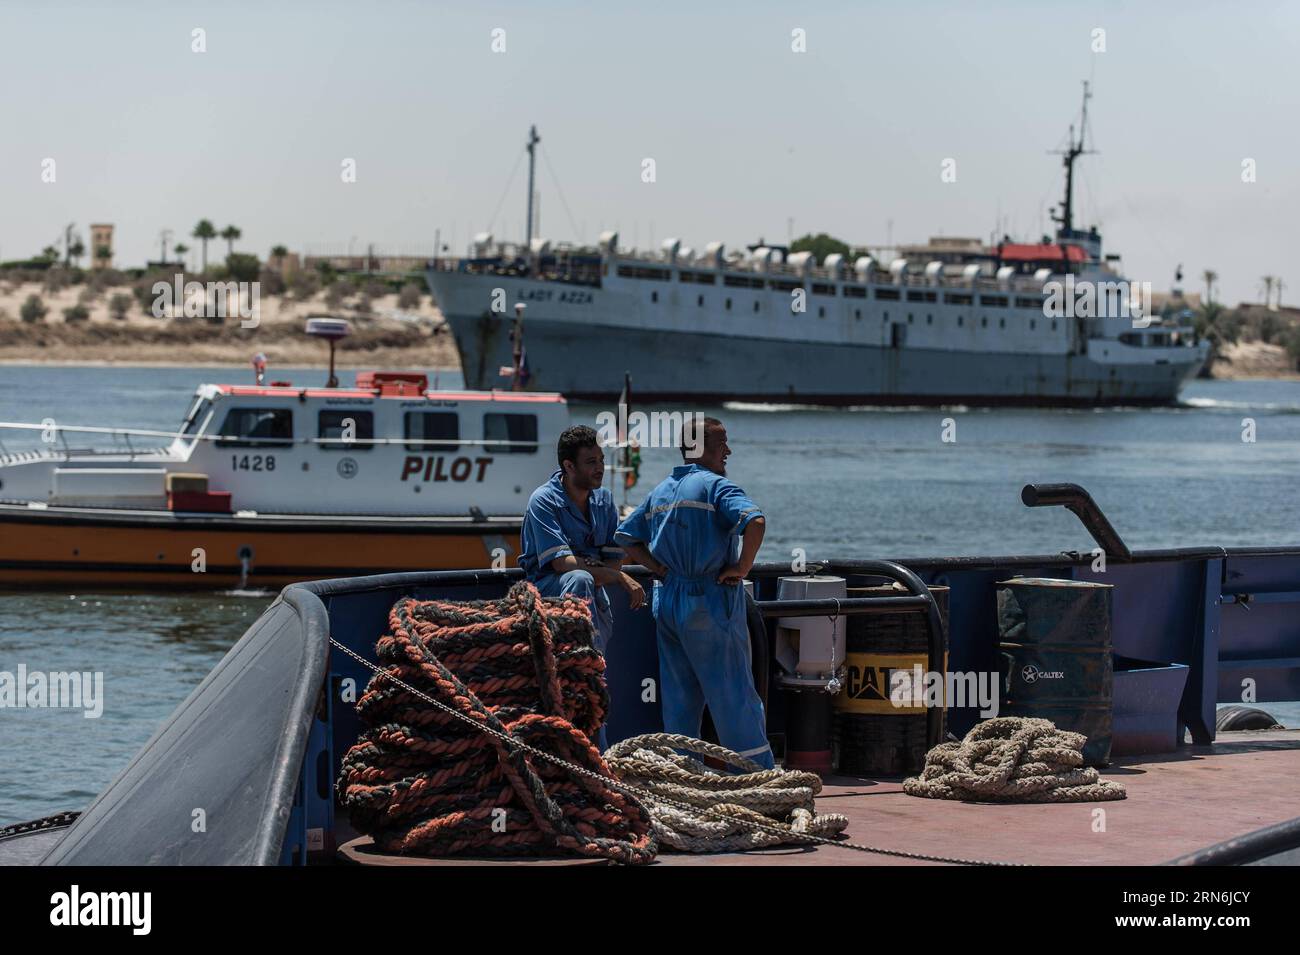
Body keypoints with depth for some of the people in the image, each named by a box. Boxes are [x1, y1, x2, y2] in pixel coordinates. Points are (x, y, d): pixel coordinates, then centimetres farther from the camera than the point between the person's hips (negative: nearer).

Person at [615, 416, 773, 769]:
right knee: (733, 692, -2)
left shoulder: (659, 492, 13)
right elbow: (755, 521, -27)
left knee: (679, 694, 12)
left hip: (667, 602, 7)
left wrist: (659, 568, 11)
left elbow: (626, 537, 20)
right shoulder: (715, 485, -11)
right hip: (711, 602, -7)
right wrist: (742, 568, -15)